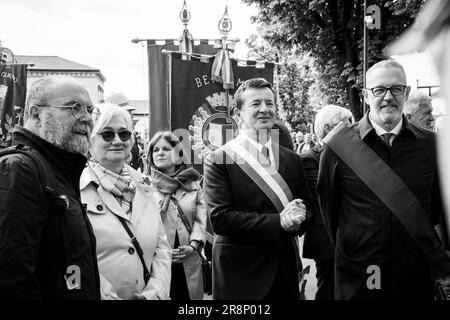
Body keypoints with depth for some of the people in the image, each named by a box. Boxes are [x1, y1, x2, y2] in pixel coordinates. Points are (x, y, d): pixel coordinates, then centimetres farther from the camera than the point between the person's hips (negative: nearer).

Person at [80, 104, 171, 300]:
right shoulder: (78, 188, -11)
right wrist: (109, 296, -19)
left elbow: (161, 247, 4)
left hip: (146, 295, 5)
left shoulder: (144, 187, 5)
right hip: (94, 296, -5)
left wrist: (154, 292, -8)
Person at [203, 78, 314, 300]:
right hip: (240, 275, -4)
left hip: (286, 272, 5)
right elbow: (220, 217, -16)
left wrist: (296, 218, -13)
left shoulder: (292, 159, 8)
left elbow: (306, 205, 10)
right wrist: (278, 221, -19)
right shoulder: (218, 161, -8)